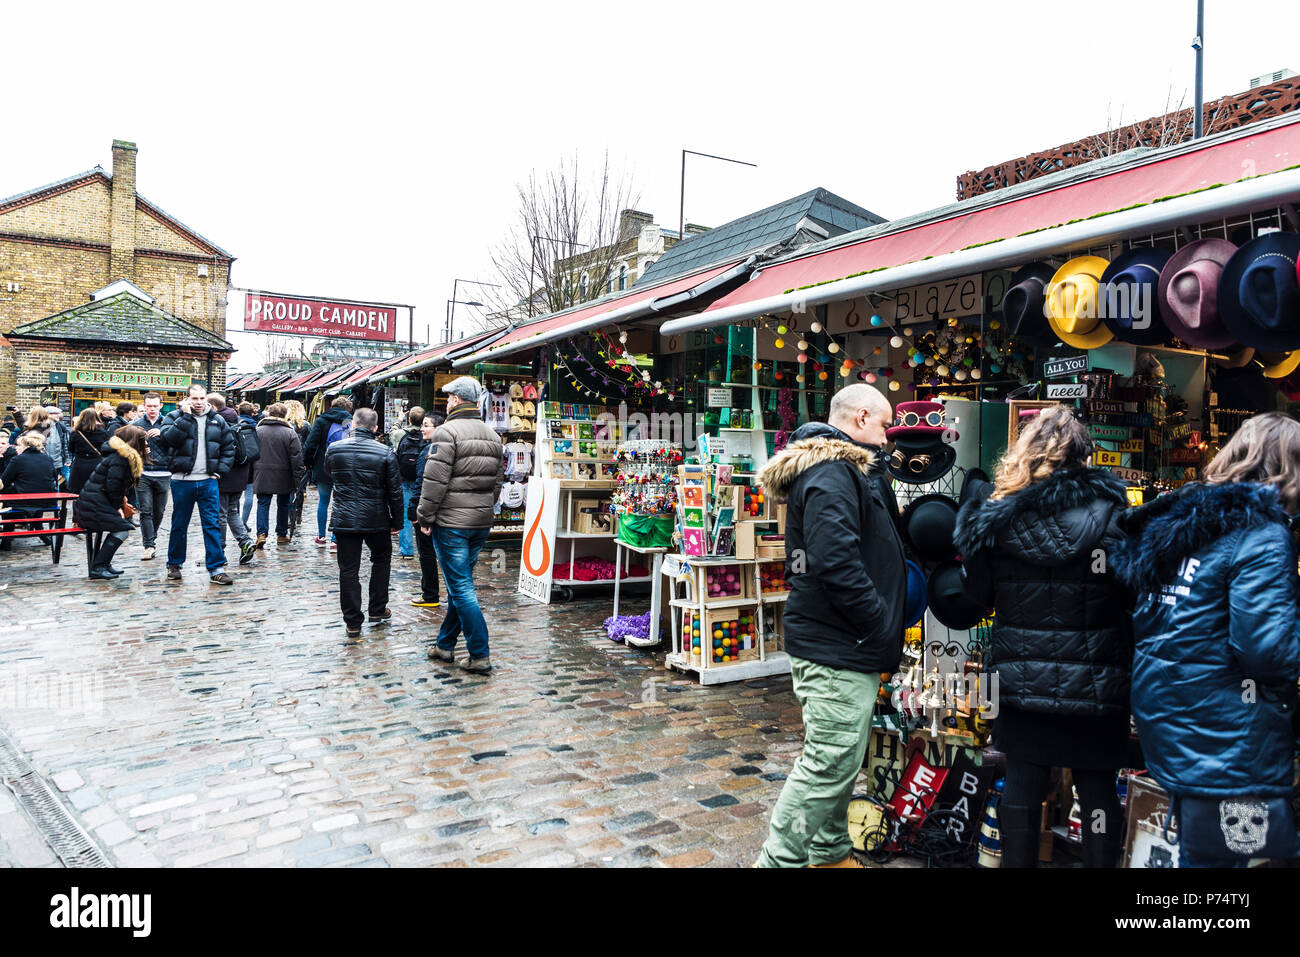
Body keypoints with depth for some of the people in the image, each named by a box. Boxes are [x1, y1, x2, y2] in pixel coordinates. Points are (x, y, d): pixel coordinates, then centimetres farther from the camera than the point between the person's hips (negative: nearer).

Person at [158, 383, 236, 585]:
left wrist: (220, 470, 4)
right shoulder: (174, 417, 3)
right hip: (182, 481, -1)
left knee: (212, 525, -2)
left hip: (208, 481, 1)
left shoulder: (217, 421, 10)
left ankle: (216, 569, 0)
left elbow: (229, 447, 15)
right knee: (179, 525, 8)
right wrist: (185, 416, -16)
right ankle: (174, 565, 25)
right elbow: (169, 438, -16)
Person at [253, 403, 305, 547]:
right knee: (283, 504, 12)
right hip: (283, 476, -1)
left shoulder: (258, 431, 0)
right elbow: (297, 458, -8)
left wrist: (251, 475, 14)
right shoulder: (290, 433, -6)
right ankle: (281, 535, 20)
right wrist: (297, 478, -3)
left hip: (262, 475, 1)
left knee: (263, 503, 6)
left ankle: (261, 533, -10)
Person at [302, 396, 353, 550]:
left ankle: (321, 537, 23)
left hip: (323, 469, 1)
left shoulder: (321, 420, 0)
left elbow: (310, 444, -5)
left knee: (323, 502, 14)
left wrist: (307, 462, 6)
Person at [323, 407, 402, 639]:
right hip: (376, 520, -1)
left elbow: (329, 480, 16)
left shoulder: (334, 449, -2)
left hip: (344, 520, 1)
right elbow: (395, 491, -4)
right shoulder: (385, 453, -8)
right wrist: (397, 521, 5)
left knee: (348, 570, 5)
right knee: (381, 561, 21)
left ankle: (353, 622, 7)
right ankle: (377, 610, 25)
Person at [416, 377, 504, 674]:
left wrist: (425, 517, -8)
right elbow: (498, 481, 16)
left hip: (451, 522, -8)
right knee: (459, 584, 17)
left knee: (462, 588, -4)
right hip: (482, 522, 8)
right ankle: (445, 644, 28)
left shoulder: (448, 431, -12)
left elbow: (435, 480, -17)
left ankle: (480, 656, -4)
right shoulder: (492, 436, 13)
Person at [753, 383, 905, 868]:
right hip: (837, 647, -11)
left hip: (837, 644, 11)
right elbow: (837, 563, -27)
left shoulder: (828, 469, 19)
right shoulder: (833, 473, -16)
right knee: (829, 762, -5)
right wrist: (882, 628, -17)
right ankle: (778, 858, 5)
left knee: (841, 757, 20)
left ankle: (830, 851, 33)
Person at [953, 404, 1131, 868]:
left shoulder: (994, 519, -6)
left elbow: (979, 594, 3)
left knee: (1021, 787, 14)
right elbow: (1133, 595, -10)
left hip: (1021, 684, 1)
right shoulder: (1112, 516, -11)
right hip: (1095, 685, -1)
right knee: (1098, 791, 14)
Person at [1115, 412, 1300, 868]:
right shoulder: (1262, 536, -14)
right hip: (1226, 740, -9)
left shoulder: (1169, 521, 10)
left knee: (1197, 850, 21)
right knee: (1217, 854, 2)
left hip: (1163, 720, 9)